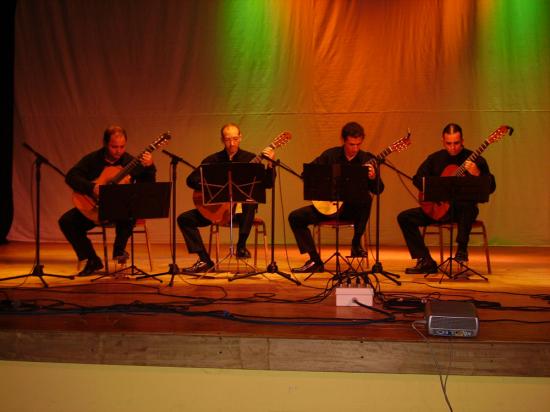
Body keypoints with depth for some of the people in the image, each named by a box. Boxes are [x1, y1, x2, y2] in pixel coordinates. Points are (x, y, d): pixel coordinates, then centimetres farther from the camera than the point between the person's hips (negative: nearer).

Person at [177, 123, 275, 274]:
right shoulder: (213, 160, 4)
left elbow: (267, 184, -9)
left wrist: (270, 165, -26)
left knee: (251, 203, -38)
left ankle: (241, 246, -27)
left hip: (241, 207, -3)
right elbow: (191, 179, -1)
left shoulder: (250, 159, 0)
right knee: (184, 219, -11)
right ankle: (204, 260, -12)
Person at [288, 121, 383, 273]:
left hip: (353, 207, -2)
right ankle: (315, 261, -8)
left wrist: (373, 178, -30)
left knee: (366, 198, -36)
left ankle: (356, 243, -20)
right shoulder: (331, 155, 0)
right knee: (295, 217, -13)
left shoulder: (367, 159, -3)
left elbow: (378, 190, -8)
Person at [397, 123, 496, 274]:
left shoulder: (475, 160, -4)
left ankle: (461, 251, -30)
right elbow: (417, 178, 8)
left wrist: (477, 174, -30)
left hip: (462, 207, -4)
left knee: (467, 204, -40)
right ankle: (426, 261, -11)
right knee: (404, 217, -12)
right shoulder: (435, 158, 7)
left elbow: (491, 188, -11)